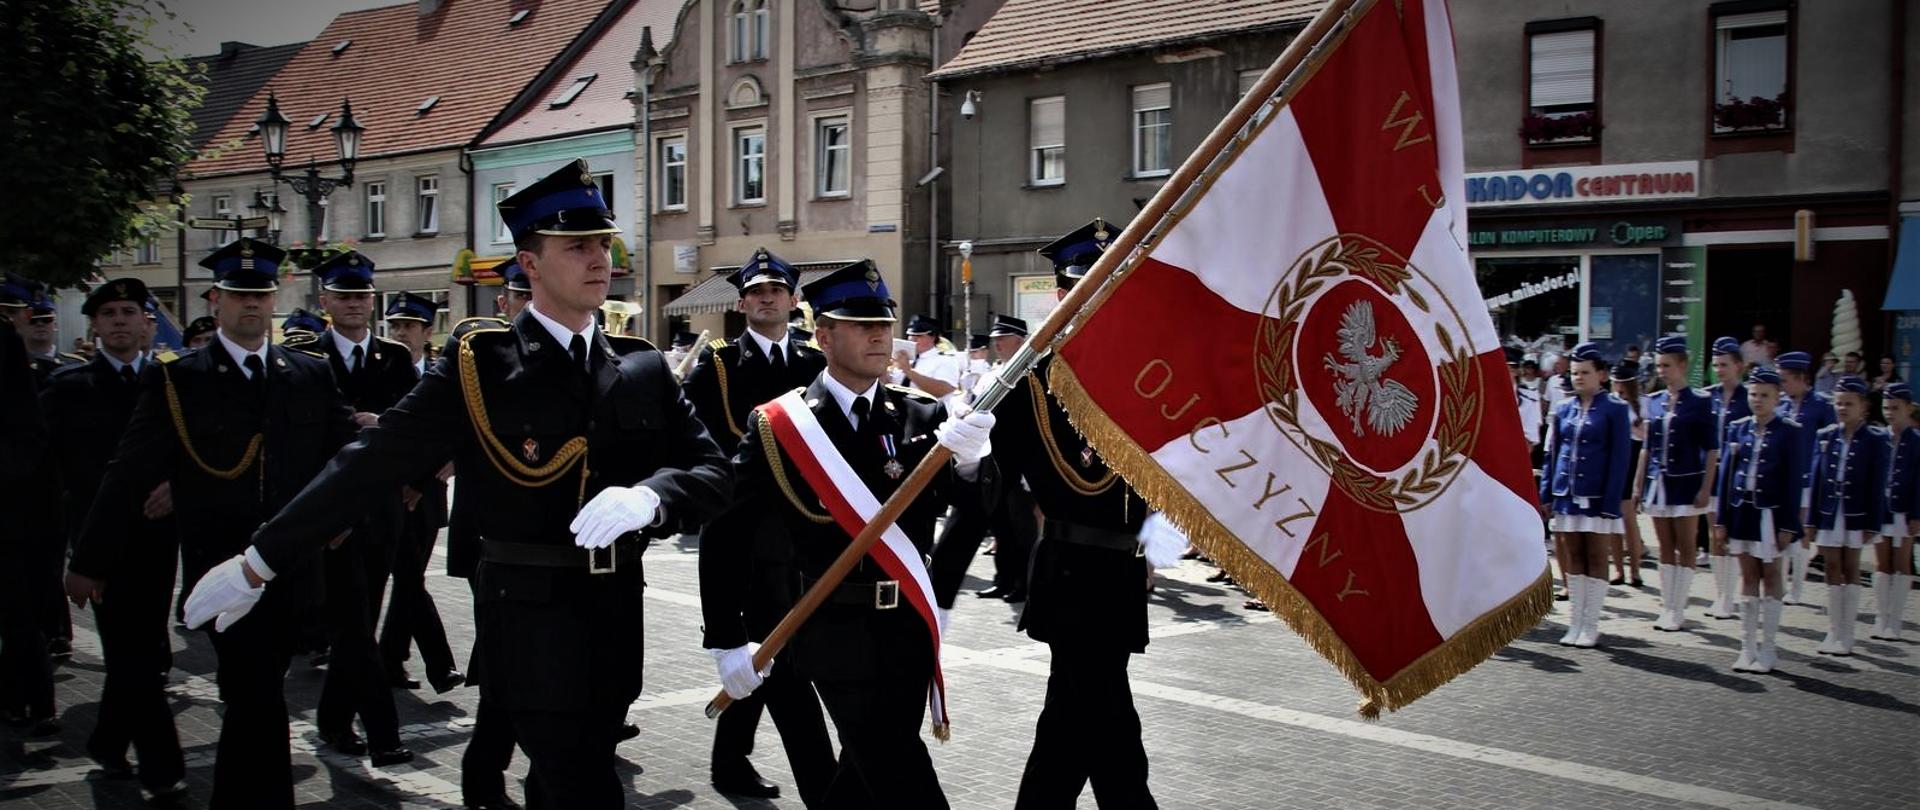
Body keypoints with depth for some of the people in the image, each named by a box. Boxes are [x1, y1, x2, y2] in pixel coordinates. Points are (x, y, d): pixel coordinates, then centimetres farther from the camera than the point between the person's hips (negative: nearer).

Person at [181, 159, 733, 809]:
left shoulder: (643, 369, 5)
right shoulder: (480, 366, -7)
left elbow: (710, 470, -1)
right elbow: (369, 465, -7)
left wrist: (649, 496, -23)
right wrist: (260, 563, -7)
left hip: (618, 615, 5)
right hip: (529, 620, -4)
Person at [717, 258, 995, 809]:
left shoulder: (922, 417, 3)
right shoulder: (779, 427, -6)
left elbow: (975, 505, -7)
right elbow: (723, 533, -3)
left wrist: (968, 458, -30)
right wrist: (726, 640, -5)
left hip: (910, 627, 4)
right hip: (838, 631, -4)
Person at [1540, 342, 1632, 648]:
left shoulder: (1615, 409, -3)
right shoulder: (1562, 409, 8)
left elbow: (1620, 459, -6)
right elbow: (1551, 453, 11)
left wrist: (1612, 503, -12)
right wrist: (1546, 494, 5)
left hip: (1597, 498, -4)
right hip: (1567, 496, 4)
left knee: (1596, 559, 3)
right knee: (1574, 558, 8)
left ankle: (1590, 626, 9)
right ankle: (1576, 623, 15)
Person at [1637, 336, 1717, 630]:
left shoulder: (1699, 402, -4)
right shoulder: (1654, 401, 8)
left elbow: (1711, 449, -5)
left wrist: (1705, 488, -11)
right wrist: (1638, 484, 10)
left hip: (1686, 484, -4)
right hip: (1658, 484, 5)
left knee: (1686, 548, 2)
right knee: (1665, 548, 9)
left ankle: (1677, 611, 5)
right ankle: (1667, 609, 14)